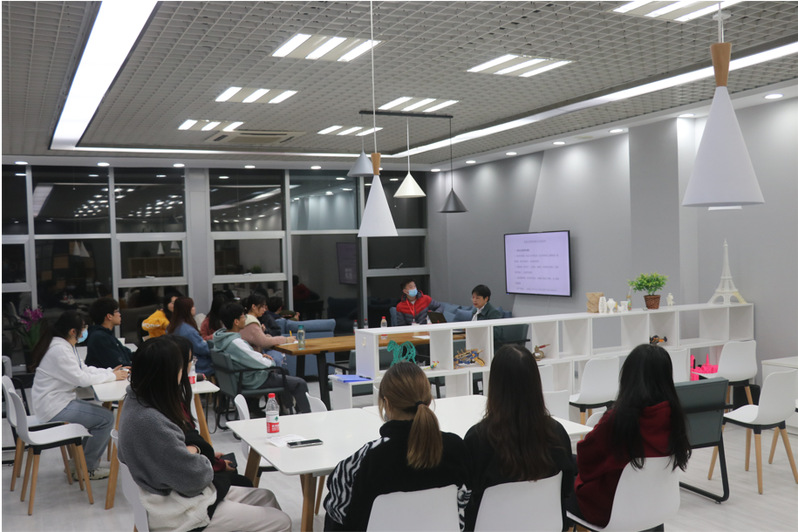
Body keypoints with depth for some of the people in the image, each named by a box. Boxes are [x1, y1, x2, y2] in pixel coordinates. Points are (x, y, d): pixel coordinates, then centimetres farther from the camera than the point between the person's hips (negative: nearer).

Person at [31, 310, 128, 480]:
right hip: (54, 408, -11)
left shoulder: (65, 346, 9)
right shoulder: (59, 350, -23)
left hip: (61, 402, 11)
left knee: (104, 414, 12)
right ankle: (86, 468, 2)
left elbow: (83, 369, 14)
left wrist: (110, 371, 1)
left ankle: (83, 461, 18)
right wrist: (111, 376, -12)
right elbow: (81, 378, -23)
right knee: (106, 418, -13)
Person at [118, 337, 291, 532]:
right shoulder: (149, 421, -33)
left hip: (175, 493, 11)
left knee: (265, 498, 19)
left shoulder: (137, 400, -2)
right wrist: (195, 452, -6)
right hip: (179, 512, -11)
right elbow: (195, 476, -26)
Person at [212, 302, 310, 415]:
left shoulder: (220, 337, -3)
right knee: (300, 384, -4)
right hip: (253, 382, -10)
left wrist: (260, 356, 4)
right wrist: (271, 362, -5)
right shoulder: (235, 342, -31)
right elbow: (260, 363, -26)